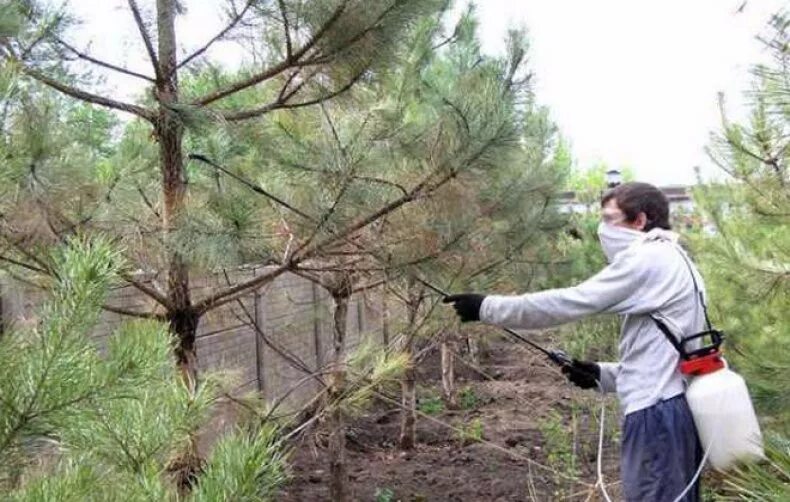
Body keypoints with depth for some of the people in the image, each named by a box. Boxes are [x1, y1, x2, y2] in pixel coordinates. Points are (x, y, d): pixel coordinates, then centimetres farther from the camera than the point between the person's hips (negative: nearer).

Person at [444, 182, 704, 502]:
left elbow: (567, 303, -14)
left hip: (656, 414, -10)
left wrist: (486, 307, -9)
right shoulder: (673, 262, 20)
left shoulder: (647, 258, -10)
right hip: (677, 410, 10)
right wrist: (603, 375, 15)